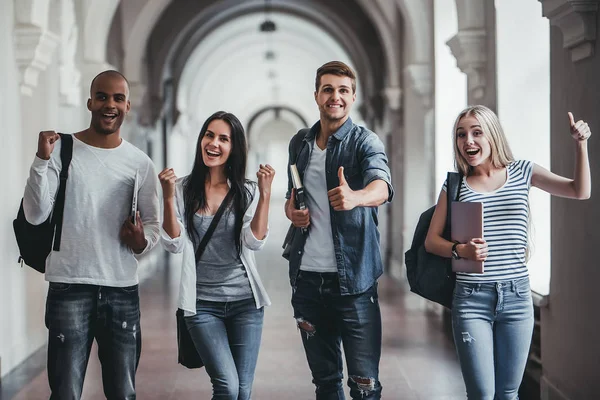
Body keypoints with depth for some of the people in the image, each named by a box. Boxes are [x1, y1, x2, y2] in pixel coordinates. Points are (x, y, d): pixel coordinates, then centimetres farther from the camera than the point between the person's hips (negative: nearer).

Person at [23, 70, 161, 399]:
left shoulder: (140, 162, 7)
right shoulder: (61, 150, -2)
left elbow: (152, 224, 12)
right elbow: (36, 215, -9)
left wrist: (142, 241, -11)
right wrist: (42, 159, -21)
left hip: (123, 289, 3)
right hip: (69, 287, -2)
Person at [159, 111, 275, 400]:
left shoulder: (247, 192, 1)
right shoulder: (183, 189, 0)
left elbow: (254, 242, -11)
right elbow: (175, 245, -8)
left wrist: (265, 194, -17)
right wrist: (168, 197, -18)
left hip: (245, 301, 2)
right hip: (202, 303, -1)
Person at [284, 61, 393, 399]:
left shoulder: (365, 142, -6)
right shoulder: (300, 143, 10)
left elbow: (382, 186, -26)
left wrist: (355, 197, -49)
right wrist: (291, 211, 0)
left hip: (353, 278, -4)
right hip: (306, 276, 5)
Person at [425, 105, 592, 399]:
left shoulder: (522, 172, 6)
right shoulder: (455, 185, 4)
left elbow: (580, 191, 4)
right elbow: (431, 240, 3)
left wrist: (580, 144, -7)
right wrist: (460, 250, -16)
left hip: (517, 297, 1)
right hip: (471, 299, -1)